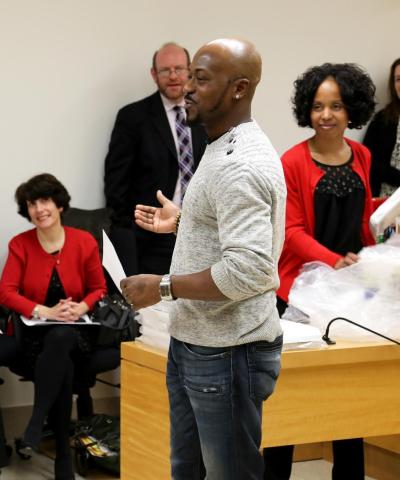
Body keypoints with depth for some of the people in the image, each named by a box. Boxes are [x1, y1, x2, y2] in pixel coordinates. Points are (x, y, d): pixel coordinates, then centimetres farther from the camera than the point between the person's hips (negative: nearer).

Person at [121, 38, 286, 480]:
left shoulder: (239, 165, -24)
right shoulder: (226, 148, 11)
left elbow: (247, 272, -32)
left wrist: (163, 287, -23)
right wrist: (182, 221, 21)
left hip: (226, 354, -11)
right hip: (193, 343, 11)